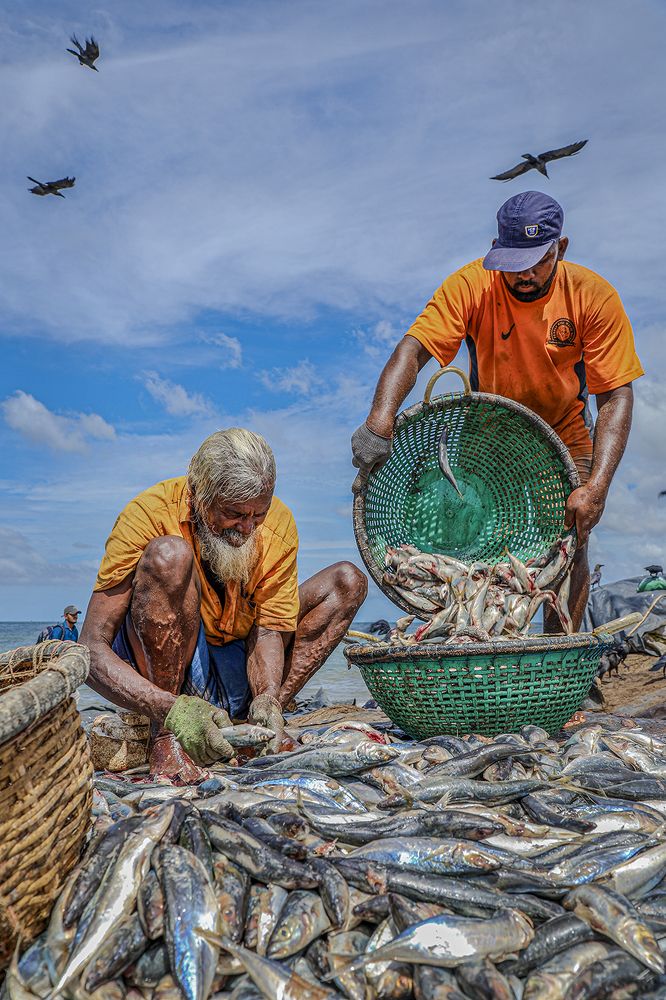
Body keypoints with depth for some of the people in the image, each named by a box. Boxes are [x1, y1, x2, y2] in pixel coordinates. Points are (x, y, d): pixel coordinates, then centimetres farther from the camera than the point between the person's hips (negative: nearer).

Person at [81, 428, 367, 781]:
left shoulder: (278, 523, -10)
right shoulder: (151, 513, -22)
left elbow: (269, 629, -10)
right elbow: (92, 649, -26)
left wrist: (267, 699, -31)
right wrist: (172, 709, -40)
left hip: (233, 669, 5)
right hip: (158, 667, -4)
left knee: (347, 581, -5)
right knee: (169, 554, -32)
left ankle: (260, 718, -14)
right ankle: (166, 737, -22)